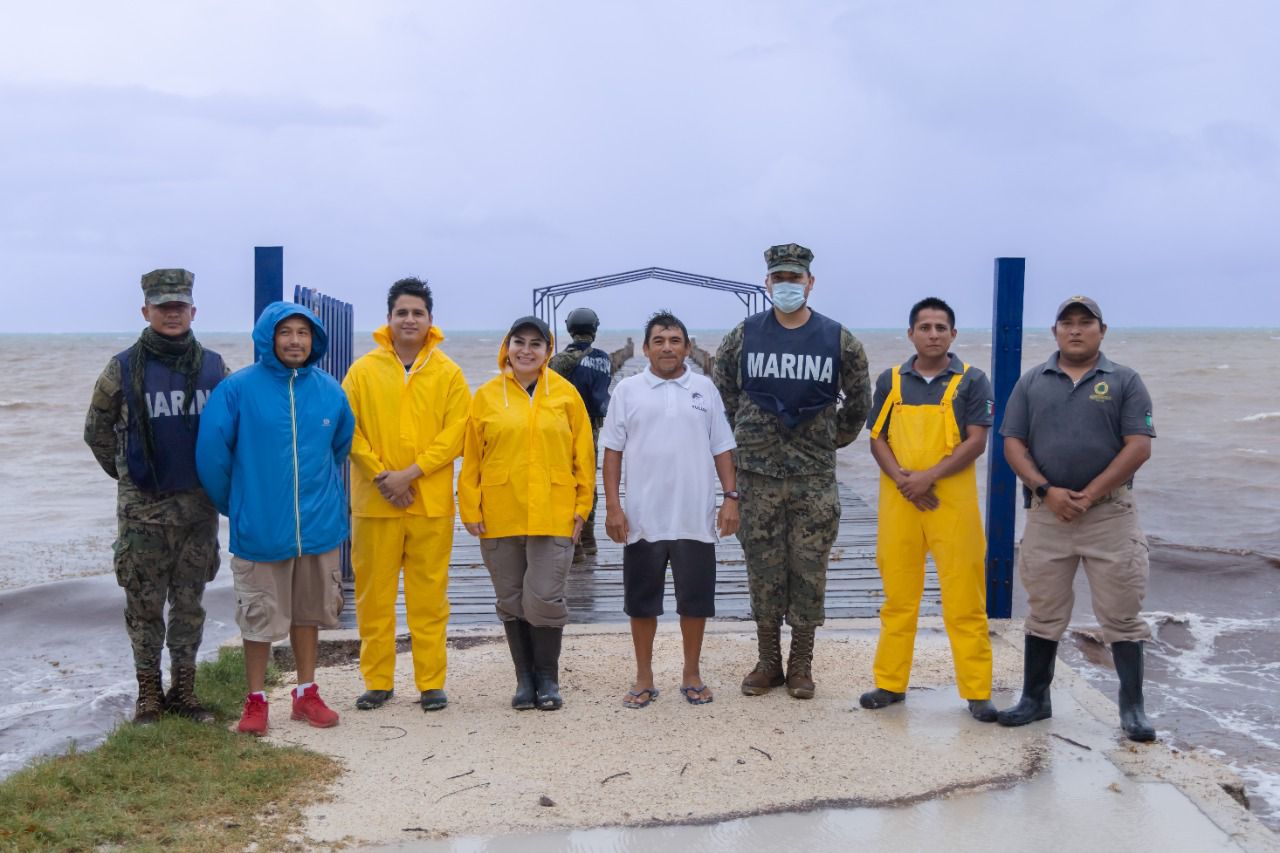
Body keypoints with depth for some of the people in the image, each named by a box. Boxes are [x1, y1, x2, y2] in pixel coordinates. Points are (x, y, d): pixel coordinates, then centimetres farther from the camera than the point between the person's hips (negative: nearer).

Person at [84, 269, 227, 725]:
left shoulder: (213, 367, 3)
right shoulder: (123, 369, -3)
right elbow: (97, 431, 8)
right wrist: (126, 474, 10)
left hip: (199, 505, 2)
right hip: (143, 507, -2)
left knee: (190, 603, 9)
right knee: (145, 603, 4)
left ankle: (184, 690, 20)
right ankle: (149, 692, 17)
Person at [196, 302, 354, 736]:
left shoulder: (330, 390, 1)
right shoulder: (238, 388, -10)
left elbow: (341, 446, 15)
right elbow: (212, 451, -7)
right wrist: (233, 505, 2)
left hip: (318, 526, 3)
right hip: (260, 530, -3)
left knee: (308, 612, 15)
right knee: (258, 617, 6)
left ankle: (306, 693, 28)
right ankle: (256, 701, 20)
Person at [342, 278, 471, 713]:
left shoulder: (448, 373, 3)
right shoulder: (363, 371, 4)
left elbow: (455, 433, -3)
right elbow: (350, 430, 0)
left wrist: (410, 473, -12)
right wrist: (380, 476, -11)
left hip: (431, 501, 0)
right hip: (374, 500, 1)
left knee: (429, 595, 4)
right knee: (374, 594, 7)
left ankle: (431, 683, 13)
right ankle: (378, 681, 19)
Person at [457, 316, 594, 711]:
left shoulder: (565, 393, 3)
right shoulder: (487, 395, 4)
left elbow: (583, 453, 5)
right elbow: (471, 457, 4)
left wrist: (582, 505, 1)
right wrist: (470, 509, -1)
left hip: (553, 515, -1)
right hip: (500, 516, 2)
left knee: (545, 598, -5)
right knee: (512, 601, 10)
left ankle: (547, 678, 14)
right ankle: (524, 678, 23)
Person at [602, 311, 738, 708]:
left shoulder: (704, 388, 5)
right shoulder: (628, 390, 2)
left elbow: (721, 448, 7)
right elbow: (613, 451, 2)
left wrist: (731, 497, -1)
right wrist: (612, 506, -4)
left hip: (695, 518, 1)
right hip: (642, 518, 0)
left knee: (695, 598, 7)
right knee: (642, 600, 7)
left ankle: (692, 675, 23)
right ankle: (644, 678, 21)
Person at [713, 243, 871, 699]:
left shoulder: (838, 340, 1)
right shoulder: (743, 336, 1)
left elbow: (859, 402, 13)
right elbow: (723, 394, 14)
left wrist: (831, 439, 12)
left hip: (814, 477, 0)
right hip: (758, 474, 0)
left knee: (809, 571, 3)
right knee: (764, 571, 6)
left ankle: (801, 666, 16)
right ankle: (768, 662, 19)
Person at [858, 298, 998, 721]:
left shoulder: (972, 381, 2)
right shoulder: (891, 380, 10)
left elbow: (976, 442, -5)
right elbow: (877, 439, 7)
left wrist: (930, 476, -16)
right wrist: (902, 479, -10)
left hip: (954, 500, -2)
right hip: (898, 500, 3)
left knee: (964, 600, -1)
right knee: (897, 596, 9)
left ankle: (977, 692, 8)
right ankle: (890, 683, 19)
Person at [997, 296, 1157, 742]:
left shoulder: (1125, 381, 3)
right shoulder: (1032, 382, 8)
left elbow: (1138, 446, -5)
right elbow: (1013, 443, 4)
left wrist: (1089, 495, -12)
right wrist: (1047, 491, -10)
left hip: (1109, 512, -2)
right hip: (1046, 512, 2)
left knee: (1121, 614, 1)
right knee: (1044, 613, 10)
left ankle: (1132, 707, 11)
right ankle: (1035, 699, 21)